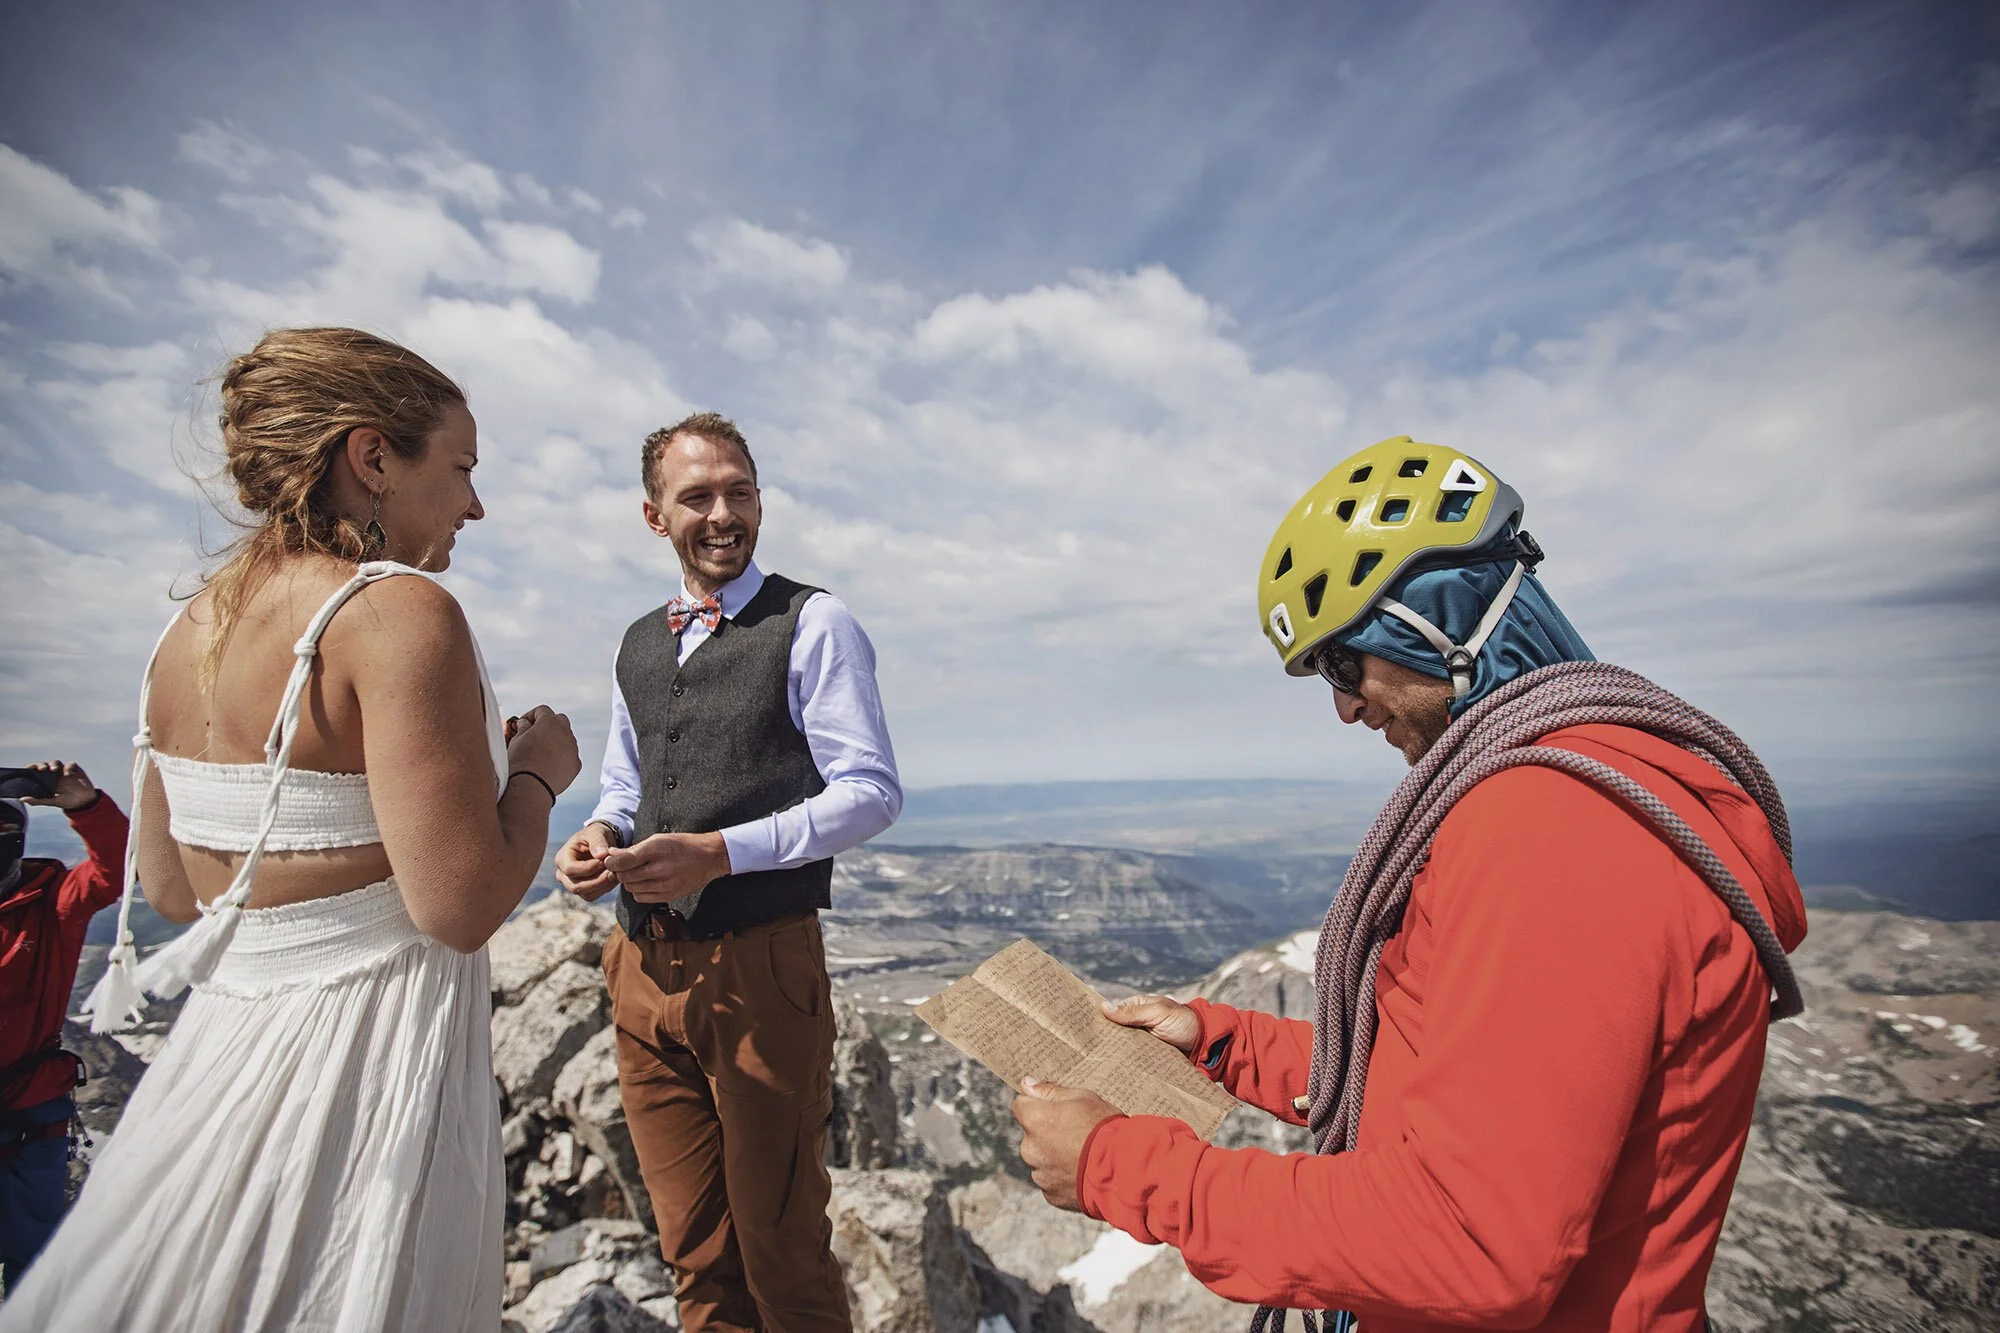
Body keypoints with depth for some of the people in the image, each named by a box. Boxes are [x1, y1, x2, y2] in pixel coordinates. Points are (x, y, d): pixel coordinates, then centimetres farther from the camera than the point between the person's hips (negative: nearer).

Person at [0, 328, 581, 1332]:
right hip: (364, 1056, -8)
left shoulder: (190, 627, 4)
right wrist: (536, 772, -7)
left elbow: (169, 887, 12)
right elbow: (462, 903, -25)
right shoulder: (399, 609, -21)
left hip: (217, 1043, 8)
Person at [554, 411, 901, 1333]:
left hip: (760, 970, -6)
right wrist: (599, 836, 1)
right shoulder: (637, 645, 14)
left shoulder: (812, 625, -6)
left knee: (780, 1250, 11)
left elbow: (871, 793, -12)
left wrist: (721, 852, -21)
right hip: (644, 970, 6)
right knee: (692, 1249, 20)